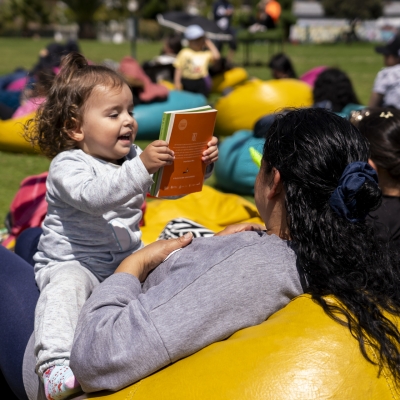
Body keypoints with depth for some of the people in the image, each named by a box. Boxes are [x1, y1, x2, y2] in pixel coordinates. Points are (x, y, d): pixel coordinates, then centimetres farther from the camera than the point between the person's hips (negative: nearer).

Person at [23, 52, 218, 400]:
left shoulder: (134, 158, 8)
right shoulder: (67, 165, -14)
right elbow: (93, 195, -35)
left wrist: (199, 162, -10)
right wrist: (141, 168, -44)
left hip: (127, 260, 7)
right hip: (72, 263, -6)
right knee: (66, 286, -36)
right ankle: (56, 363, -42)